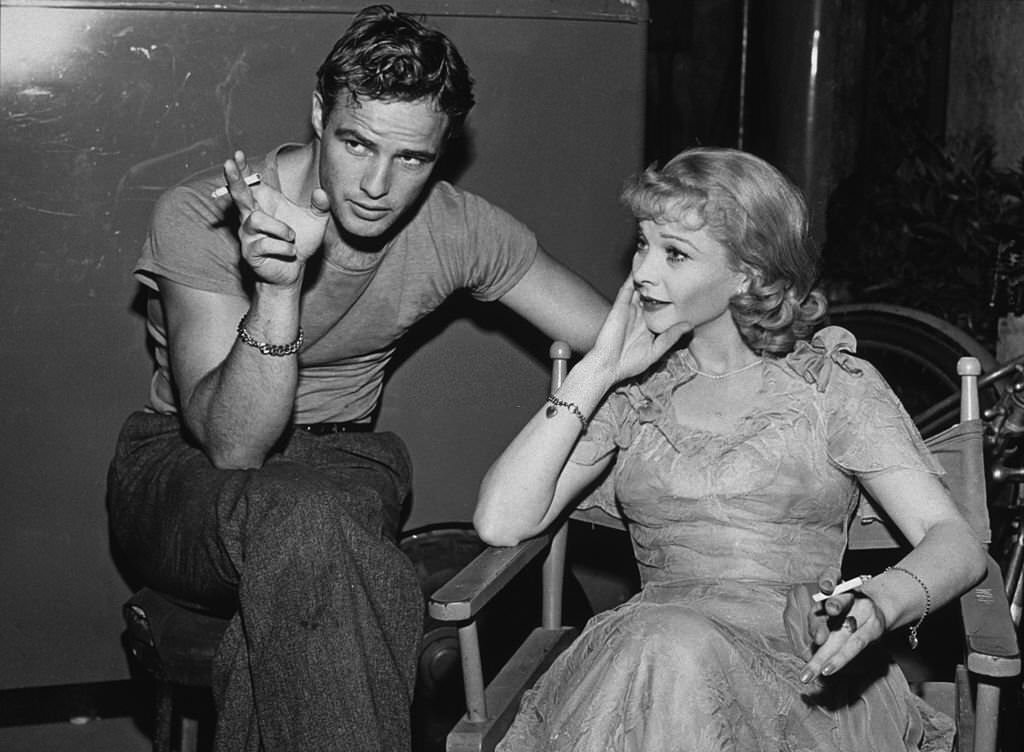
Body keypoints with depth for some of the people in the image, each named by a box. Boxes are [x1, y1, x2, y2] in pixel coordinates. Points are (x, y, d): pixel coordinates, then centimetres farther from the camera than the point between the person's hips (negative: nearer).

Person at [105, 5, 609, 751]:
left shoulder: (459, 229, -8)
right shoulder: (200, 219, -19)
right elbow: (232, 445, -28)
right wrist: (279, 285, -41)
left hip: (341, 462, 3)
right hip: (185, 472, -2)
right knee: (301, 521, -38)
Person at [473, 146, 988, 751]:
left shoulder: (833, 384, 7)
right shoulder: (634, 391, 14)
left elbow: (955, 543, -1)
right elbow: (501, 524, 2)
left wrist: (876, 609, -24)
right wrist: (598, 372, 1)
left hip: (803, 668, -1)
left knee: (680, 653, -35)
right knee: (667, 641, -35)